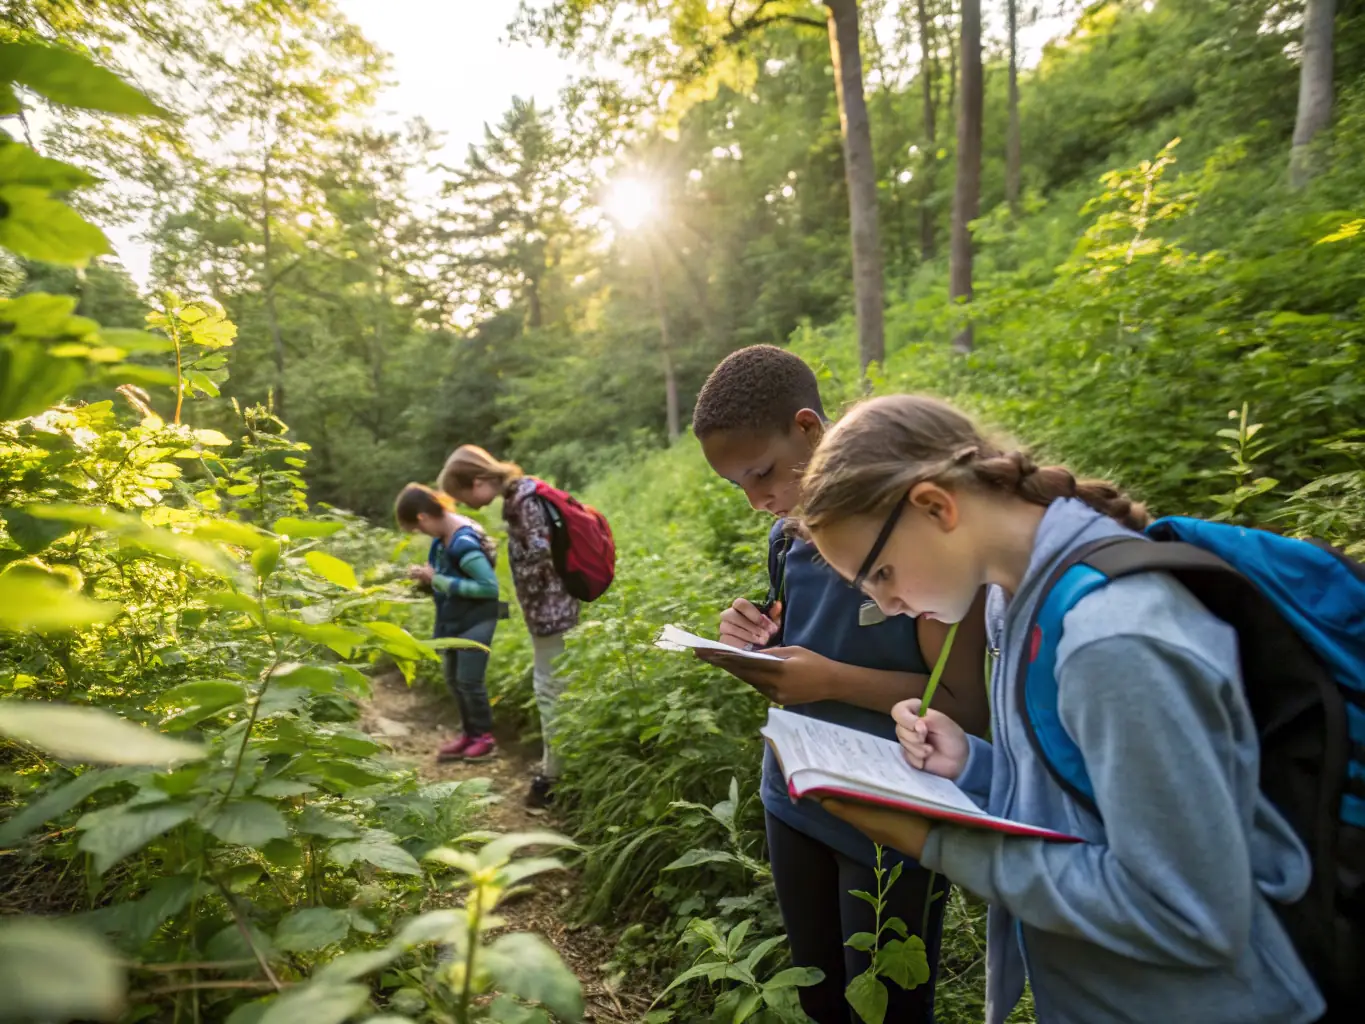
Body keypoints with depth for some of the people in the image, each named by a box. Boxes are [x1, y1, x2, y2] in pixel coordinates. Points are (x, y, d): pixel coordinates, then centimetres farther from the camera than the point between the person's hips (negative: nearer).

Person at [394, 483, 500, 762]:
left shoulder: (463, 543, -27)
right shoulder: (445, 535, 0)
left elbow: (490, 586, -27)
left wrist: (440, 581, -24)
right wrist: (428, 577, -2)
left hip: (476, 621, -9)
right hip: (455, 620, 9)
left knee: (469, 681, -1)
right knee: (454, 680, 16)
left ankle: (485, 737, 18)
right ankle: (469, 733, 30)